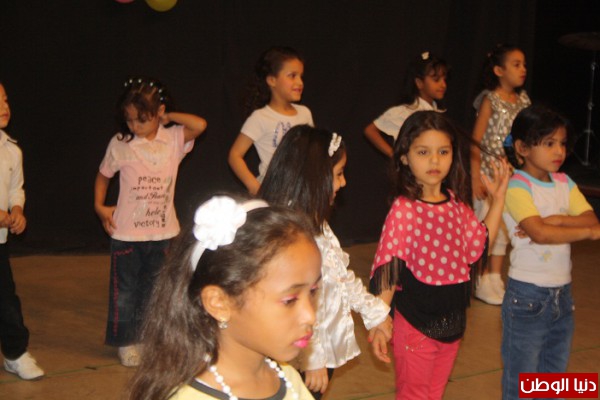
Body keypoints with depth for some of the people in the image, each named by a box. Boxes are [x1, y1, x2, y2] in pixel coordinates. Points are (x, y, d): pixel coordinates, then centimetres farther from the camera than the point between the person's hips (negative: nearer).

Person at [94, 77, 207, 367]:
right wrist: (99, 206, 0)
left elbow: (200, 125, -23)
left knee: (154, 289, 14)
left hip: (163, 231, 1)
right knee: (125, 291, 8)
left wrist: (169, 118, -11)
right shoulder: (120, 144, -6)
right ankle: (126, 342, 22)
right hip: (126, 232, -1)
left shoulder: (174, 139, -5)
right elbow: (103, 175, 8)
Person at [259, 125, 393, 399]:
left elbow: (342, 275, 17)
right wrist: (312, 359, -20)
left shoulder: (314, 222, 6)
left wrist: (374, 311, 21)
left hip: (326, 347, 9)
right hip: (304, 358, -9)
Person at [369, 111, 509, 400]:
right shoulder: (403, 210, -18)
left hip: (452, 322, 6)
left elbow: (479, 248, 8)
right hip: (416, 324, -6)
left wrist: (498, 199, 7)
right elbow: (387, 273, -17)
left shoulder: (457, 205, 1)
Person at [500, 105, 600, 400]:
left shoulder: (565, 183, 7)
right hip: (528, 295, -7)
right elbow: (540, 233, -26)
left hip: (562, 294, 7)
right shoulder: (518, 186, -14)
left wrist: (554, 220, -20)